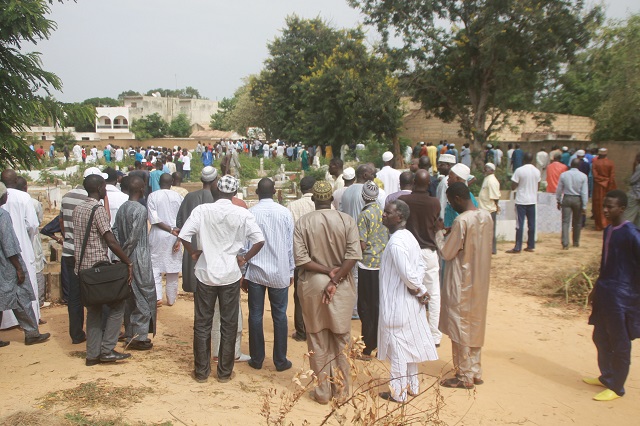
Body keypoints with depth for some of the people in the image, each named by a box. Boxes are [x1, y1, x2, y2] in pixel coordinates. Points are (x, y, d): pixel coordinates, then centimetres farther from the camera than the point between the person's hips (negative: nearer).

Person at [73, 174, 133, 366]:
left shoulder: (78, 210, 11)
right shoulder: (98, 209, -14)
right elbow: (111, 241, -19)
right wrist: (128, 262, -14)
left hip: (82, 267, 8)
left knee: (94, 310, 13)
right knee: (117, 305, 3)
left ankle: (93, 354, 16)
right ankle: (107, 350, 0)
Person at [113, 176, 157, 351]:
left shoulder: (122, 208, 8)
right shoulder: (140, 209, -16)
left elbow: (115, 231, 6)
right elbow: (134, 237, -20)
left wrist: (122, 253, 6)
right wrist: (125, 254, -9)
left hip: (127, 258, 8)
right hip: (139, 259, -8)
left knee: (130, 298, 15)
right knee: (144, 297, 2)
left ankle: (130, 335, 23)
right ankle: (139, 337, 6)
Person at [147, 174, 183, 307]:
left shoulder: (152, 196, -5)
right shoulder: (178, 197, -1)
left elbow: (153, 219, -12)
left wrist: (171, 230, -9)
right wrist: (179, 238, -7)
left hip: (157, 235, -2)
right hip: (174, 236, 2)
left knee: (155, 266, 5)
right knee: (173, 267, 11)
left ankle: (157, 297, -9)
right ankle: (171, 299, 20)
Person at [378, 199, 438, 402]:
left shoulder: (395, 243, -23)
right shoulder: (409, 237, 6)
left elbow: (407, 274, -27)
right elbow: (421, 266, 10)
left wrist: (420, 291, -11)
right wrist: (420, 290, 0)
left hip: (397, 304, -9)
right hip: (411, 303, 9)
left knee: (397, 347, 3)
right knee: (409, 344, 19)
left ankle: (398, 392, 14)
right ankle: (413, 384, 32)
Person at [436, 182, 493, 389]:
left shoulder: (461, 221, -22)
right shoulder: (486, 216, 3)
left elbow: (447, 253, -16)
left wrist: (439, 233, 0)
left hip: (461, 283, -8)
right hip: (480, 281, 8)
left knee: (460, 327, 3)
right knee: (475, 325, 17)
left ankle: (465, 376, 12)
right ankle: (475, 371, 27)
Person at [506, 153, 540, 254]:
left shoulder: (519, 170, -12)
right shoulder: (537, 171, 3)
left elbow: (513, 187, -12)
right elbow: (537, 186, 13)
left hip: (521, 201, -4)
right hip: (532, 200, 4)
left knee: (520, 224, -3)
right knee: (531, 224, 10)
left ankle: (518, 247, -3)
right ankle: (531, 246, 15)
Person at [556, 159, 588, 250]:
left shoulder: (563, 175, -2)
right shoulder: (583, 176, -6)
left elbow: (559, 189, 3)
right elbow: (584, 192, -8)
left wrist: (559, 201, 15)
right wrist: (584, 206, -5)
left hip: (566, 199, 0)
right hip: (578, 200, 0)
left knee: (565, 222, -1)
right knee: (577, 222, 15)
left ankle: (565, 244, -11)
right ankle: (576, 242, 25)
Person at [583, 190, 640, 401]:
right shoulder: (608, 231, 10)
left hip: (621, 296, -8)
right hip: (604, 293, 8)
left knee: (620, 344, 3)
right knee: (600, 338, 18)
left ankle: (616, 387, 14)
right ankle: (607, 377, 34)